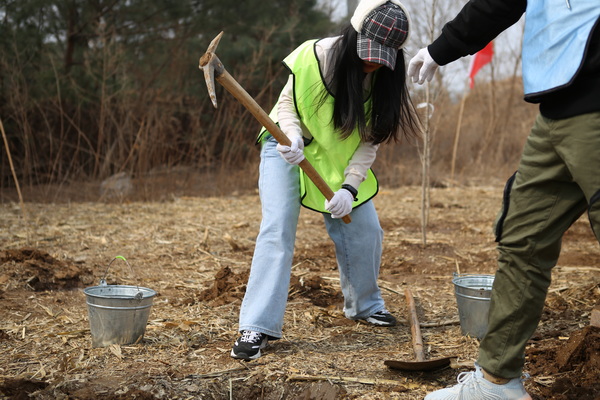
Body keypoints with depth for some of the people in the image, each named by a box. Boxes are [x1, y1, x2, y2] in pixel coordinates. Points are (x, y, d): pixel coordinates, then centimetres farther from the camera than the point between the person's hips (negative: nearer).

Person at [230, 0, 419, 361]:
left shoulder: (384, 78, -14)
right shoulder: (313, 57, -25)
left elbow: (370, 140, -10)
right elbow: (287, 106, -12)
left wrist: (350, 186, -22)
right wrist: (293, 137, -34)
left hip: (341, 157, 4)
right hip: (290, 149, -4)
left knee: (365, 229, 1)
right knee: (278, 229, -17)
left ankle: (365, 304, 28)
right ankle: (258, 326, -15)